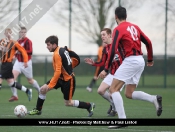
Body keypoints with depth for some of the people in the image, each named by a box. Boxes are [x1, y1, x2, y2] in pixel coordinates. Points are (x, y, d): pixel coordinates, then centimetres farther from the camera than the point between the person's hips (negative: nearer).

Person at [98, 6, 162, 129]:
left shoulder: (118, 29, -6)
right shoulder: (134, 27, 14)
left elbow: (113, 50, -14)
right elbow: (148, 42, 16)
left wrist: (106, 70, -13)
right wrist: (150, 59, 30)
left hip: (131, 60, -8)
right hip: (141, 61, 8)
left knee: (113, 89, -6)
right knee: (129, 93, 15)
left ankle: (122, 119, -17)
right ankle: (154, 99, -4)